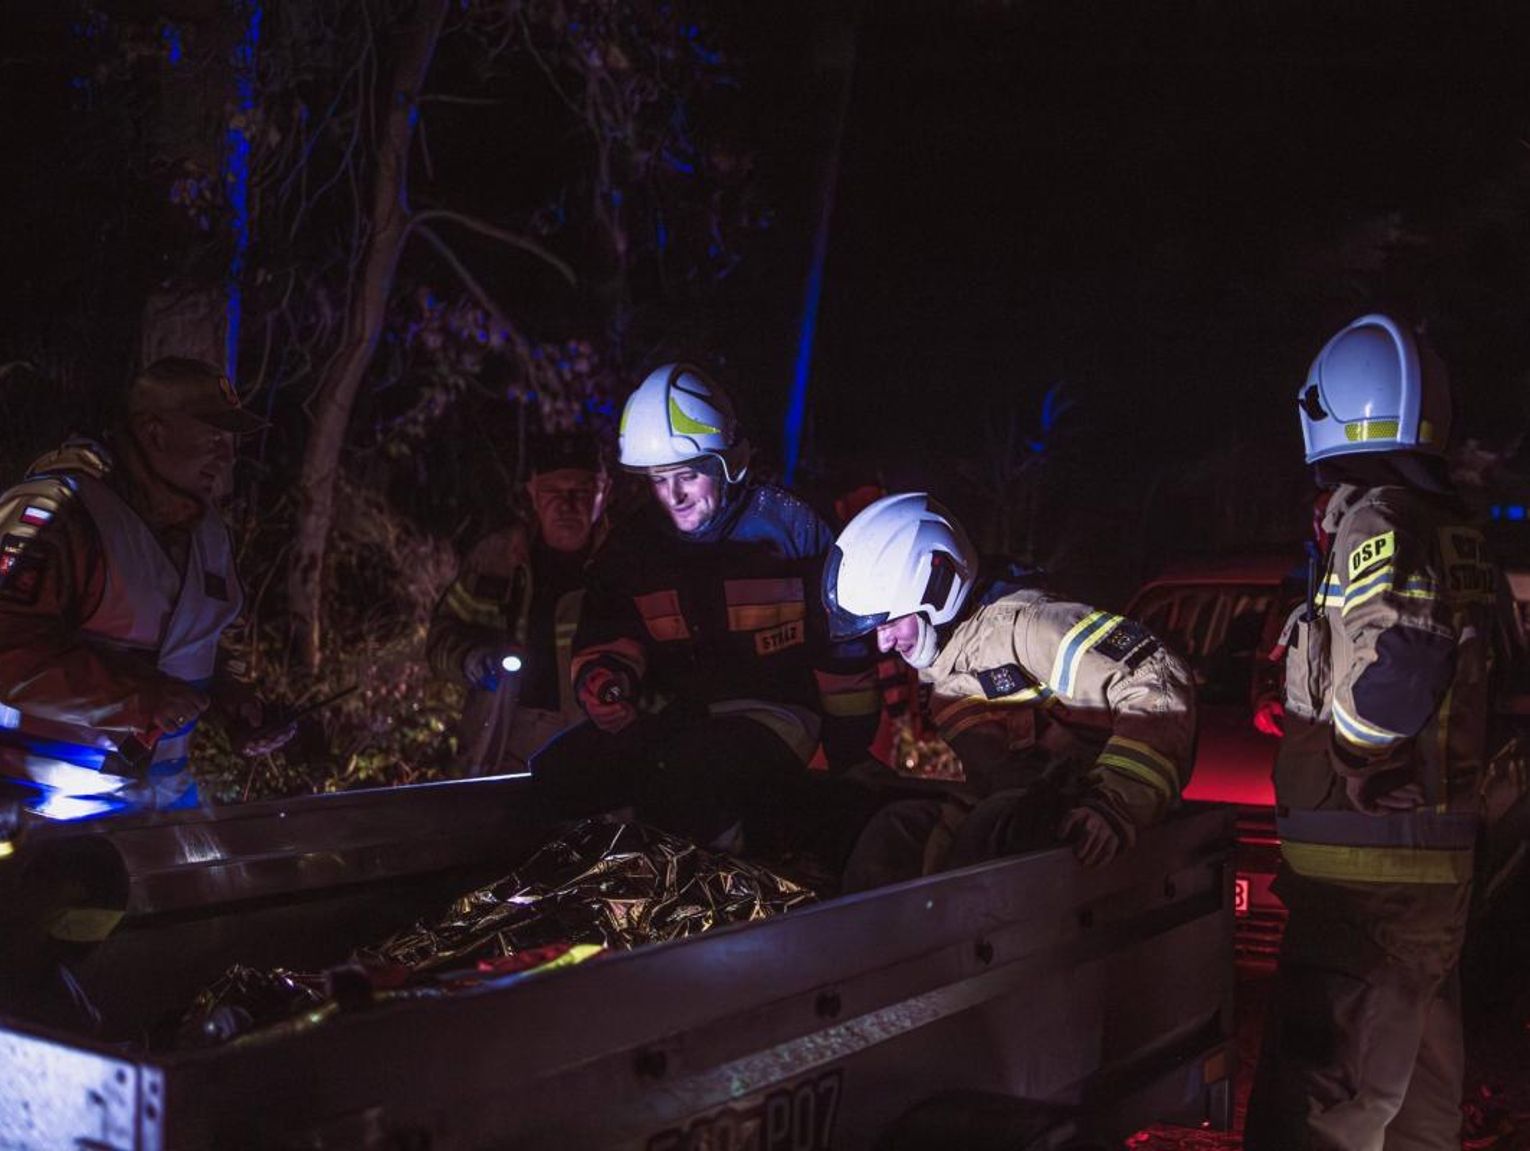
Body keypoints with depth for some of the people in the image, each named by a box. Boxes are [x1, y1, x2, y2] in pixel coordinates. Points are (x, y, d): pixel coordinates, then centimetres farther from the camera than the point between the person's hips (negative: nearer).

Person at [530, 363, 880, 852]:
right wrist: (603, 673, -18)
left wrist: (848, 741, 3)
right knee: (557, 773, -15)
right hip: (671, 714, 5)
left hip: (772, 712, -5)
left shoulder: (785, 524, -5)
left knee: (684, 778, -35)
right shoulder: (632, 544, 7)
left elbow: (840, 634, 0)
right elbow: (607, 630, 8)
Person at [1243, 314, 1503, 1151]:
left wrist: (1337, 743, -12)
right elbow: (1479, 685, 18)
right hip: (1439, 861, 10)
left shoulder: (1377, 522, -15)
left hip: (1370, 872, -10)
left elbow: (1396, 670, -28)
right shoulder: (1457, 532, 13)